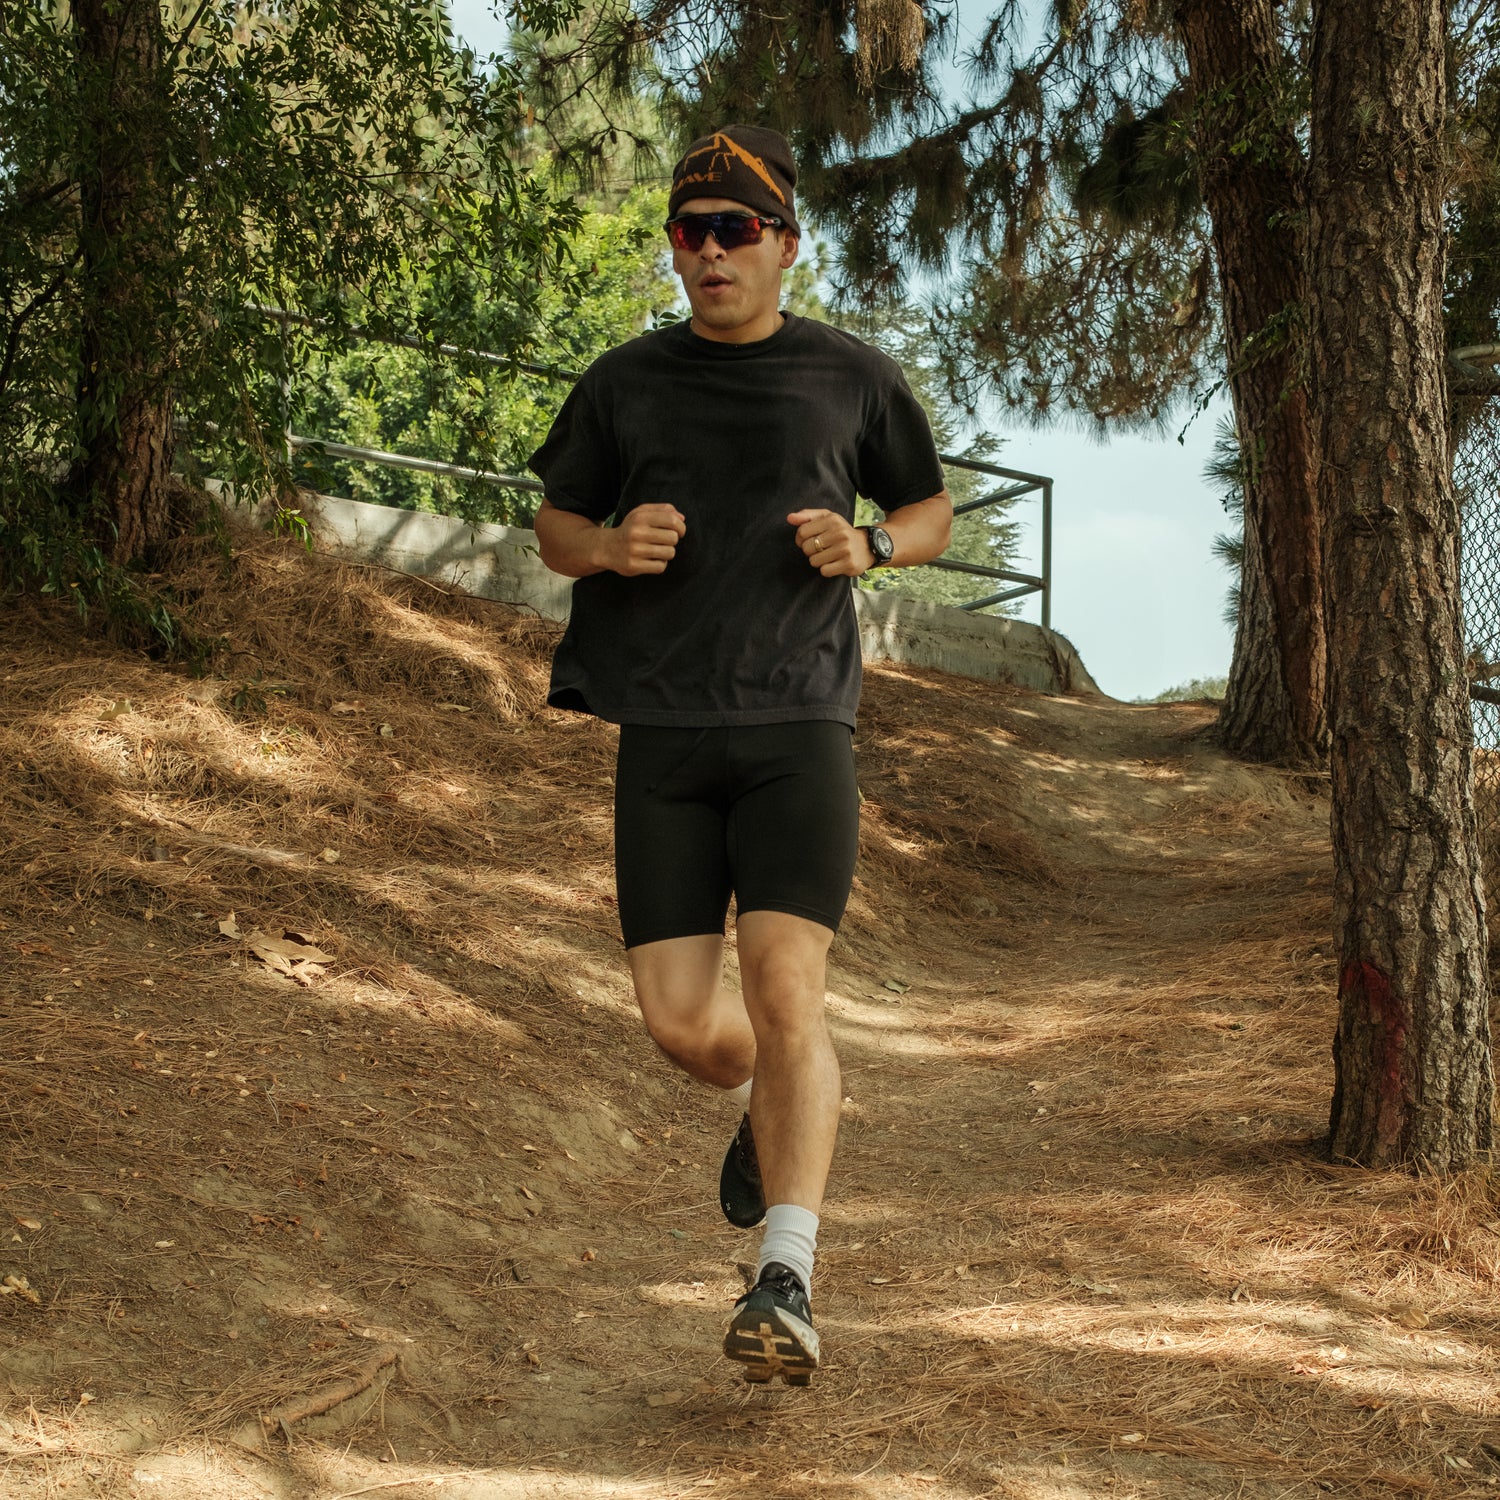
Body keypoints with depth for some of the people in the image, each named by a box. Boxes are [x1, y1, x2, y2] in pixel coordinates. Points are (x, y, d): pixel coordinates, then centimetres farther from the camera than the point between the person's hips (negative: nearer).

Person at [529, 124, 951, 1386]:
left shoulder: (854, 378, 7)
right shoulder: (626, 383, 9)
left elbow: (932, 511, 18)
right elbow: (555, 529, 17)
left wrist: (866, 547, -5)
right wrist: (613, 546, -6)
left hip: (799, 724, -2)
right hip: (664, 731, 2)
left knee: (785, 988, -16)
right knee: (680, 1020, 0)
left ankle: (787, 1284, -14)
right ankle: (770, 1103, 36)